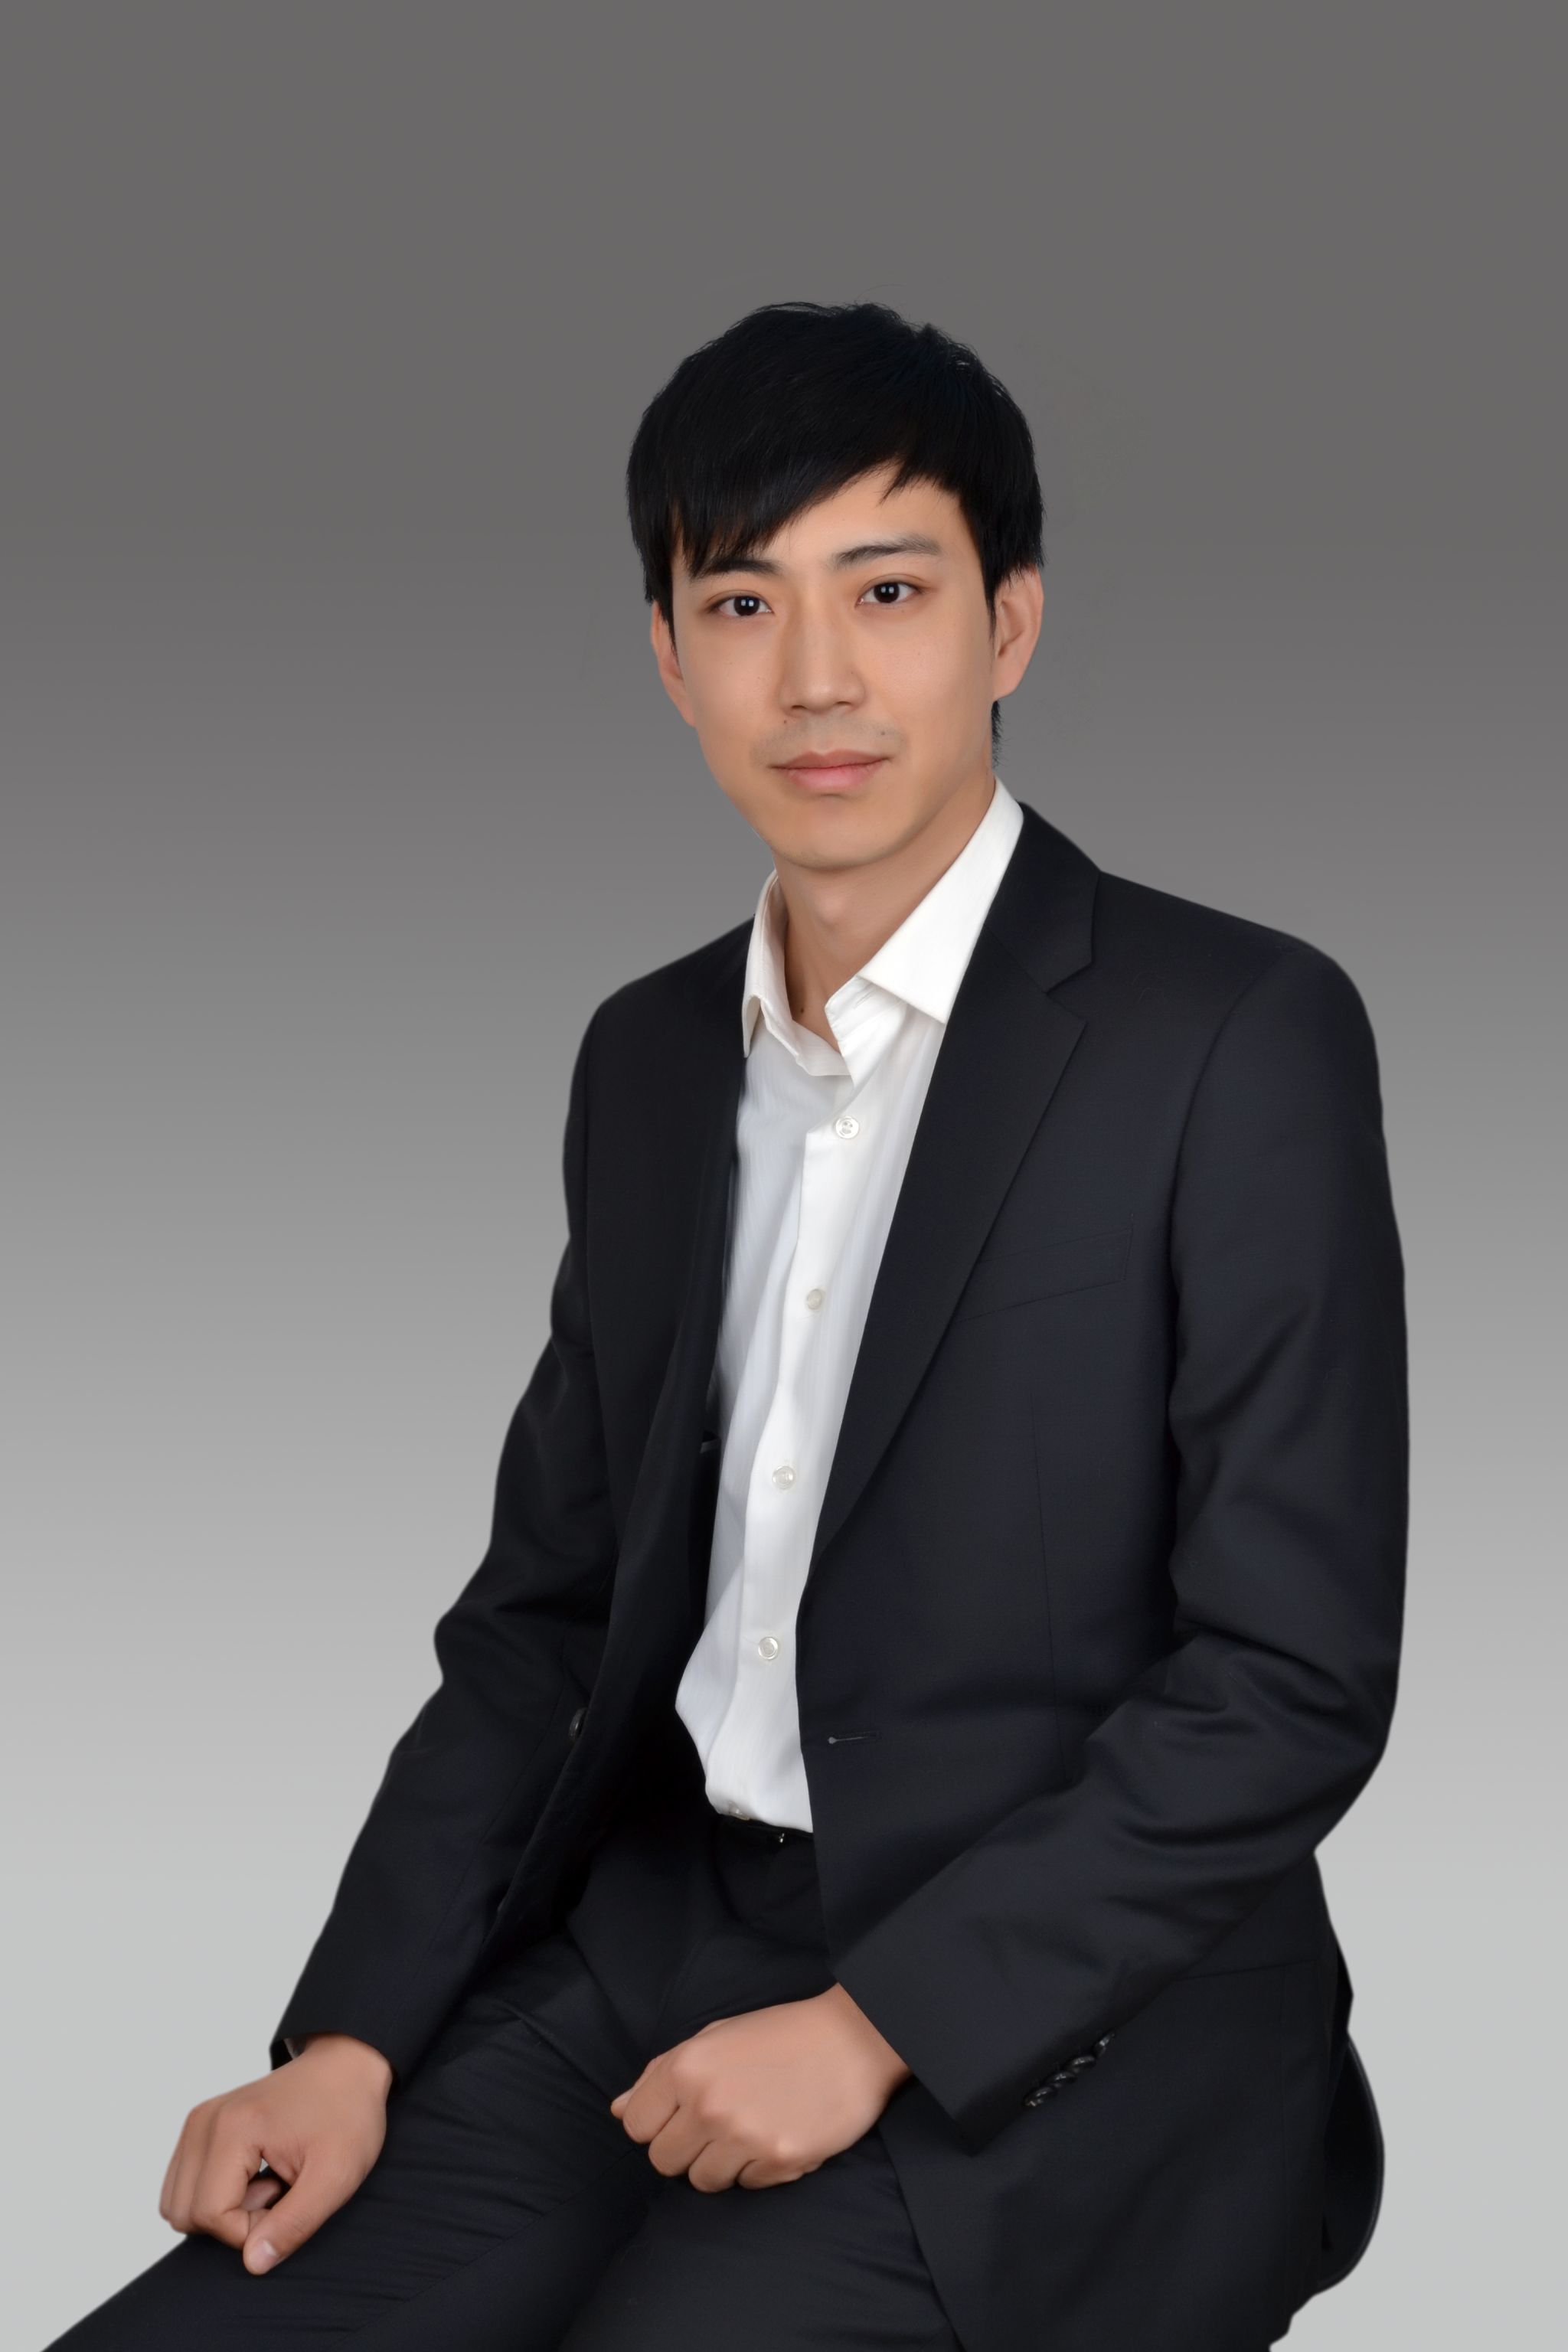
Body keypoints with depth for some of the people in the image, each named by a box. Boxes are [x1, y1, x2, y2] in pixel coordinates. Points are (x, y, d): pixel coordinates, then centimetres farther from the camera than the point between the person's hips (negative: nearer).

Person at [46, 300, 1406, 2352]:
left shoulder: (1240, 1037, -9)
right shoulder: (647, 1057, 11)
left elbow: (1296, 1682, -12)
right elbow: (547, 1601, 13)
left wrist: (874, 2023, -16)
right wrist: (353, 2038, 0)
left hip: (1058, 2026, -5)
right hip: (656, 1945, 5)